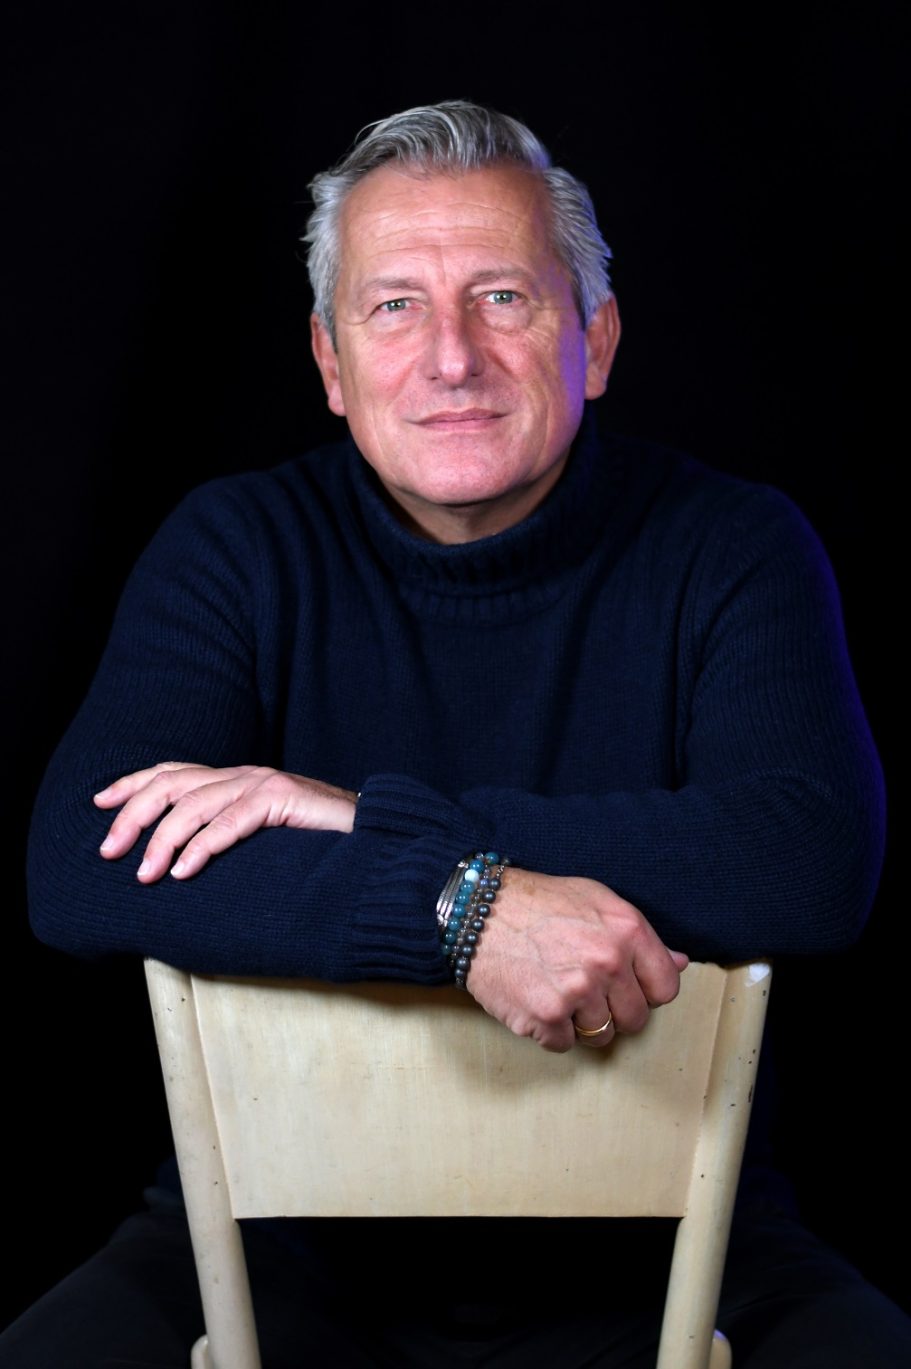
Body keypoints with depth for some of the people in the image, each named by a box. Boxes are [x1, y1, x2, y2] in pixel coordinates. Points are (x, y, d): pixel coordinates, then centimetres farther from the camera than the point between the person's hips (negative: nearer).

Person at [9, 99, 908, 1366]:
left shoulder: (731, 547, -4)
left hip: (649, 1235, 0)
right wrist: (463, 906, -29)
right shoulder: (238, 545, -2)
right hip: (289, 1222, 1)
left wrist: (371, 816, -21)